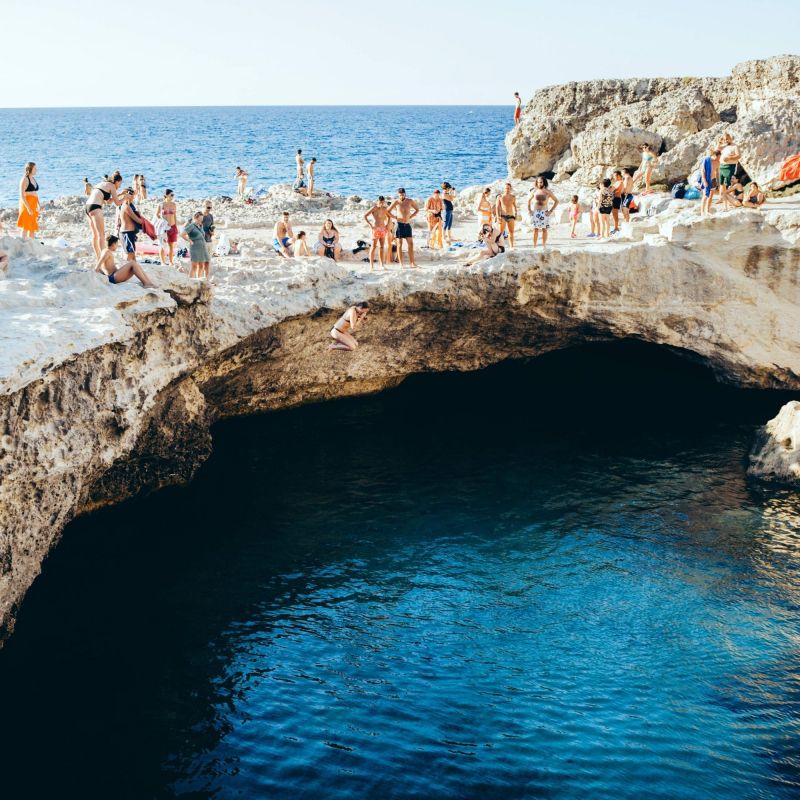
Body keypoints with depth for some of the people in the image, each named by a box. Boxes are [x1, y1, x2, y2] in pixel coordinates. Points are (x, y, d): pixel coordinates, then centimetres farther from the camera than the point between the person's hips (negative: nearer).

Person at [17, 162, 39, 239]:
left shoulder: (33, 179, 15)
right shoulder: (24, 179, -10)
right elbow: (22, 195, -16)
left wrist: (38, 206, 15)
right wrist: (28, 208, -22)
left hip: (34, 205, 8)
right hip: (27, 204, -8)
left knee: (33, 227, 9)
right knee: (25, 227, -7)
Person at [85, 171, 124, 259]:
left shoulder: (102, 183, 23)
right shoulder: (111, 186, 0)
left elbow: (109, 201, 28)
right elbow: (117, 203, 1)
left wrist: (119, 195, 26)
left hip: (88, 206, 9)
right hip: (95, 207, -9)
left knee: (95, 234, 13)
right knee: (101, 234, -10)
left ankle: (98, 258, 17)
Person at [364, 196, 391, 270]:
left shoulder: (384, 209, 9)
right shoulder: (374, 208, -8)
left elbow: (388, 216, 28)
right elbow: (365, 216, -12)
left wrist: (387, 224, 13)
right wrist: (370, 225, -17)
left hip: (383, 229, 6)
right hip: (376, 228, -6)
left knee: (382, 247, 6)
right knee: (373, 247, -6)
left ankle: (381, 265, 10)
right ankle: (371, 265, -6)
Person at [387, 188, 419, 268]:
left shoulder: (410, 201, 2)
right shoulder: (396, 202, -5)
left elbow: (417, 209, 15)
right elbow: (388, 211, 1)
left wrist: (411, 216, 5)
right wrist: (395, 217, -3)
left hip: (408, 225, 3)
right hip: (400, 225, -3)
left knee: (410, 244, -1)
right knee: (399, 244, 0)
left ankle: (412, 262, 0)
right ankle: (401, 264, 3)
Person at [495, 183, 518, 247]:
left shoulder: (513, 197, 10)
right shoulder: (500, 197, 3)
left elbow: (515, 207, 18)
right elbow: (497, 207, 1)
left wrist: (515, 217, 12)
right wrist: (498, 217, -9)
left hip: (511, 216, 3)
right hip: (502, 216, -3)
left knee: (511, 232, 1)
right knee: (500, 232, -12)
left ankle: (511, 247, 3)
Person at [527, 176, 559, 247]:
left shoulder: (548, 192, -2)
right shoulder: (534, 191, 4)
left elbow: (556, 201, 4)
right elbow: (529, 200, 19)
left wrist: (551, 210, -4)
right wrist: (529, 210, 7)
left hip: (544, 212, -1)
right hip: (535, 212, 1)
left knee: (544, 229, -4)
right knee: (535, 229, -2)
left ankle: (543, 246, 2)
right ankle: (534, 246, 0)